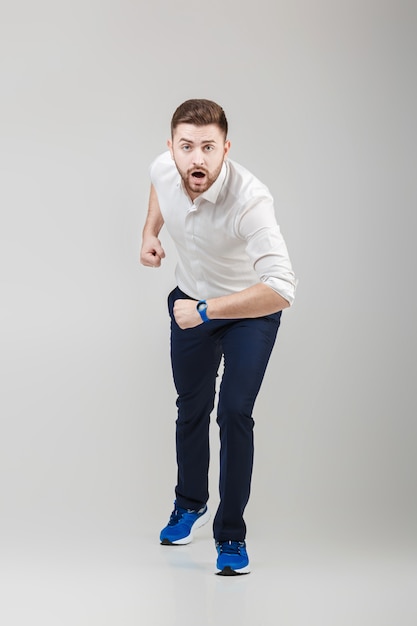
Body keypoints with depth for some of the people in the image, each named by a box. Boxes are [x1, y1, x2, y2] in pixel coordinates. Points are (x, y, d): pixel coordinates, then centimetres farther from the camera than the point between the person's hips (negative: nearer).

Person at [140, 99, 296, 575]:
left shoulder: (250, 200, -40)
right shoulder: (163, 168, -22)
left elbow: (280, 291, -48)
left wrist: (205, 311, -43)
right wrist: (150, 232, -3)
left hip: (251, 309, -5)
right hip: (191, 303, 5)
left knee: (234, 413, -15)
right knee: (191, 407, 18)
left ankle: (231, 536, 1)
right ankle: (191, 505, 42)